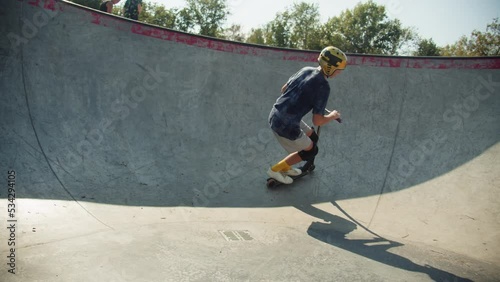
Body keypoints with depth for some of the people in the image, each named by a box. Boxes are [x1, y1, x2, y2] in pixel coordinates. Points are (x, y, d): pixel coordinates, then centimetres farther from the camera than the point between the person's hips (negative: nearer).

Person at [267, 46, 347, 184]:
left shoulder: (306, 69, 3)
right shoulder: (323, 86, -19)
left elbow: (283, 89, 15)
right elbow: (317, 121, -18)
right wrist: (333, 116, 2)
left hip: (275, 115, 8)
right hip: (286, 125, -8)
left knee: (312, 137, 25)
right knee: (311, 150, 15)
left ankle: (285, 167, 35)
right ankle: (275, 170, 21)